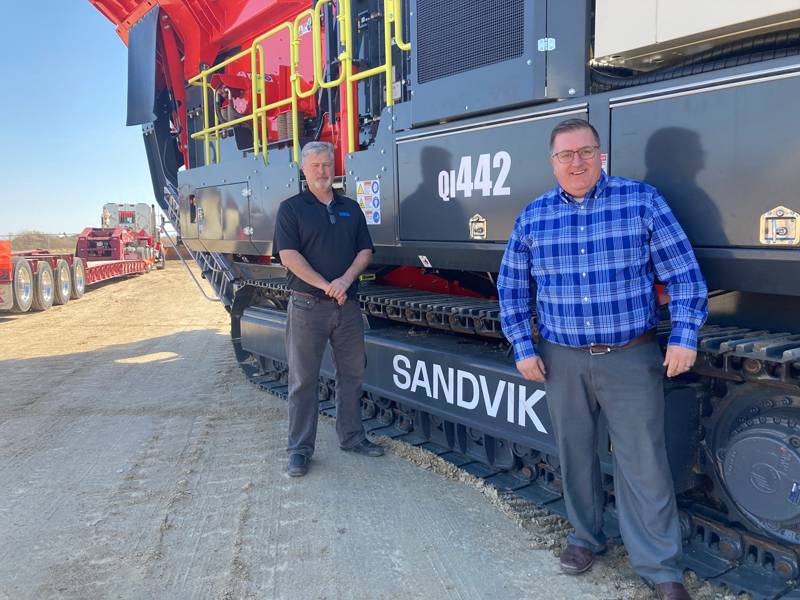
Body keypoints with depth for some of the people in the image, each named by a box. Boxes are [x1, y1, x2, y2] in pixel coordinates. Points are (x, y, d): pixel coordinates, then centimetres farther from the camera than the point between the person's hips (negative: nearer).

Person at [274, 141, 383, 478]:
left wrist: (346, 280, -10)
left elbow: (365, 250, 8)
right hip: (308, 306, -4)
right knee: (304, 379, 1)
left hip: (347, 305, 5)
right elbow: (288, 255, -10)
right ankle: (300, 449, 10)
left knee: (351, 373, 12)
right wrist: (325, 286, -15)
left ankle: (351, 437, 26)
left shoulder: (351, 209, 14)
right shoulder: (291, 209, 1)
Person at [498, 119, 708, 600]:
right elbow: (512, 287, 10)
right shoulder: (533, 217, 3)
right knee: (575, 454, 15)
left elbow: (685, 275, -2)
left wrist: (684, 336, -10)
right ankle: (586, 538, 36)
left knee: (644, 462, 1)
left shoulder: (642, 201, -4)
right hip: (562, 361, 3)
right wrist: (523, 347, 4)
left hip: (632, 358, -2)